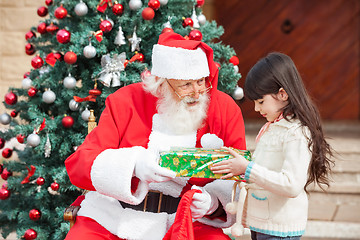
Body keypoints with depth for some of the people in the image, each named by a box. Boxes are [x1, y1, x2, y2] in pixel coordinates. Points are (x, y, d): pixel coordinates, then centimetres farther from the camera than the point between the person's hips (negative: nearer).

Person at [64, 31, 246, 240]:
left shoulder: (225, 109, 3)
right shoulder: (127, 102, 0)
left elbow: (237, 181, 6)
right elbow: (78, 164, -6)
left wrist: (212, 201, -17)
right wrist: (133, 164, -24)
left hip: (183, 221, 0)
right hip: (115, 218, 0)